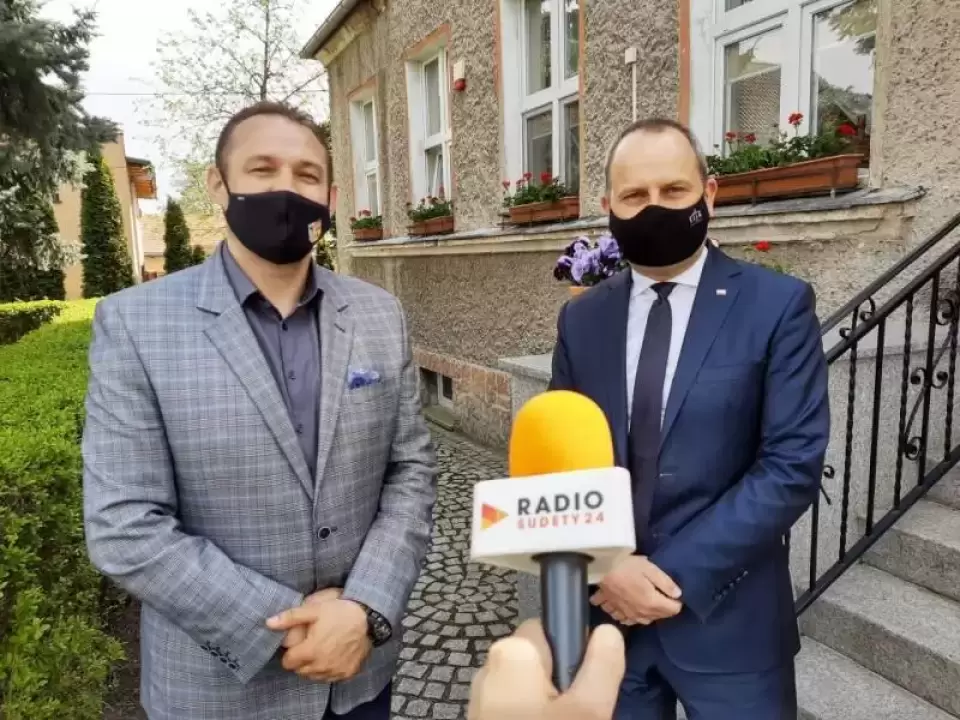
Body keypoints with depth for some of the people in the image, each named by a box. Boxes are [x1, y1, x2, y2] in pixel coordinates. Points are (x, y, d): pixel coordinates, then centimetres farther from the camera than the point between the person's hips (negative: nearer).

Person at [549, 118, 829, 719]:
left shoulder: (779, 306, -8)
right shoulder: (581, 319, 2)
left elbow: (793, 466, -13)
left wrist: (676, 576, -16)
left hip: (726, 619, -2)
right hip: (604, 608, 3)